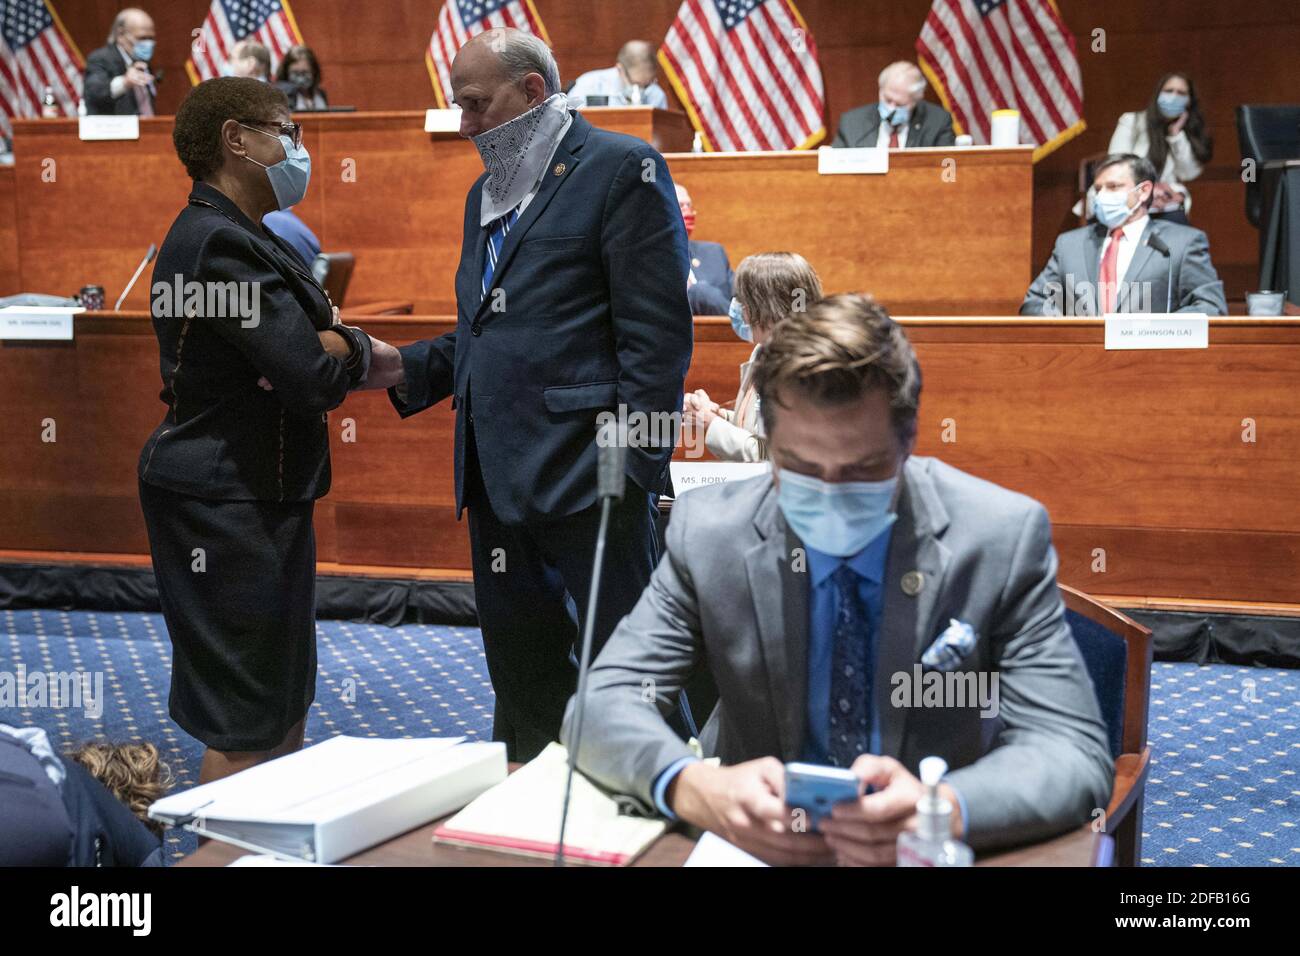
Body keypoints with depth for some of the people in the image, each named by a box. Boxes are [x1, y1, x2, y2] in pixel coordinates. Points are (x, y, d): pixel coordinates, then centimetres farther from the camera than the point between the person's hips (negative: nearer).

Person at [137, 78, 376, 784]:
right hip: (227, 507, -11)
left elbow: (304, 350, 11)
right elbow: (313, 376, -24)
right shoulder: (221, 244, -18)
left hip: (261, 500, 11)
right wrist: (353, 350, -3)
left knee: (286, 703, 19)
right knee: (246, 725, -2)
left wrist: (334, 349, -12)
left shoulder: (233, 237, 16)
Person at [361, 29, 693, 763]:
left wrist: (633, 469, -17)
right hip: (498, 477, 8)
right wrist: (406, 367, 8)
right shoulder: (486, 192, 20)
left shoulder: (621, 168, -5)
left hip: (586, 475, -8)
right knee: (519, 675, 16)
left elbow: (657, 334, -12)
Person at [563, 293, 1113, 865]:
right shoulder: (709, 532, -7)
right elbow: (603, 701, -7)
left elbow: (1075, 752, -13)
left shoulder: (1003, 538, -11)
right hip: (757, 845, 1)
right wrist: (691, 786, -29)